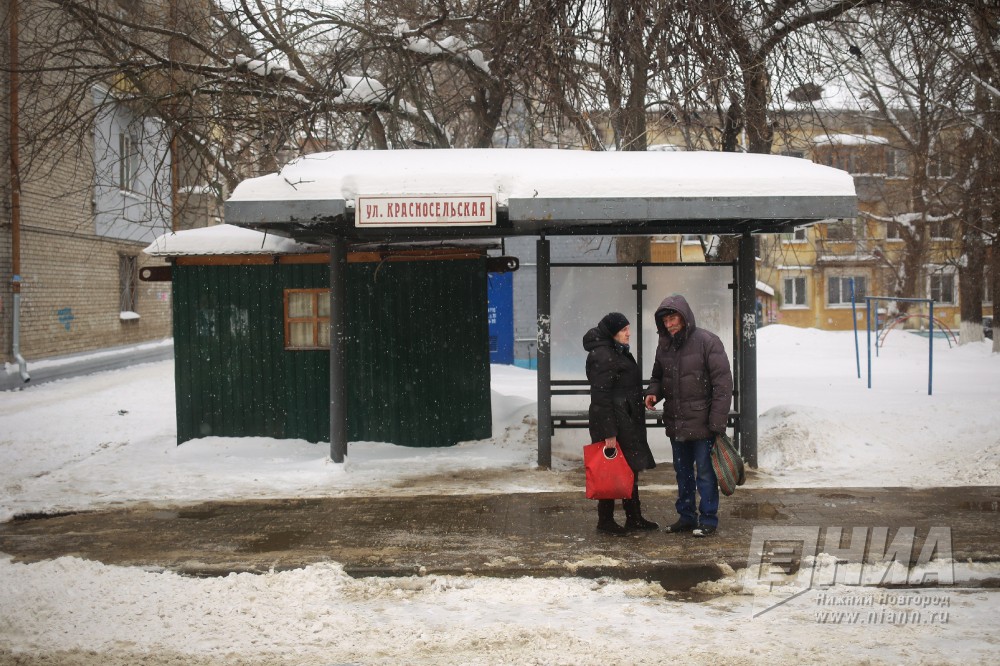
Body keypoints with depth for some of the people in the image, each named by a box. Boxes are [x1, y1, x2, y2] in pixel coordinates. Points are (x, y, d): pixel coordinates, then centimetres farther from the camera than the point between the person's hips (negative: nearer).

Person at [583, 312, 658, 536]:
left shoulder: (617, 352, 15)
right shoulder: (602, 356, -18)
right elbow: (600, 397, -22)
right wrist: (608, 432, -23)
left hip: (627, 421, 10)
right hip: (613, 422, -10)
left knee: (631, 469, 15)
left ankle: (634, 518, 23)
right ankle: (605, 520, 8)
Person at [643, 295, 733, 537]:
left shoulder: (707, 342, -11)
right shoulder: (664, 345, 8)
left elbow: (722, 383, -13)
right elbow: (658, 376, 23)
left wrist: (717, 421, -17)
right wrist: (653, 393, -1)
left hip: (701, 422, -6)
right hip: (675, 422, 6)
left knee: (705, 472, 1)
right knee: (682, 471, 16)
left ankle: (708, 520, 11)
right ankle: (686, 517, 27)